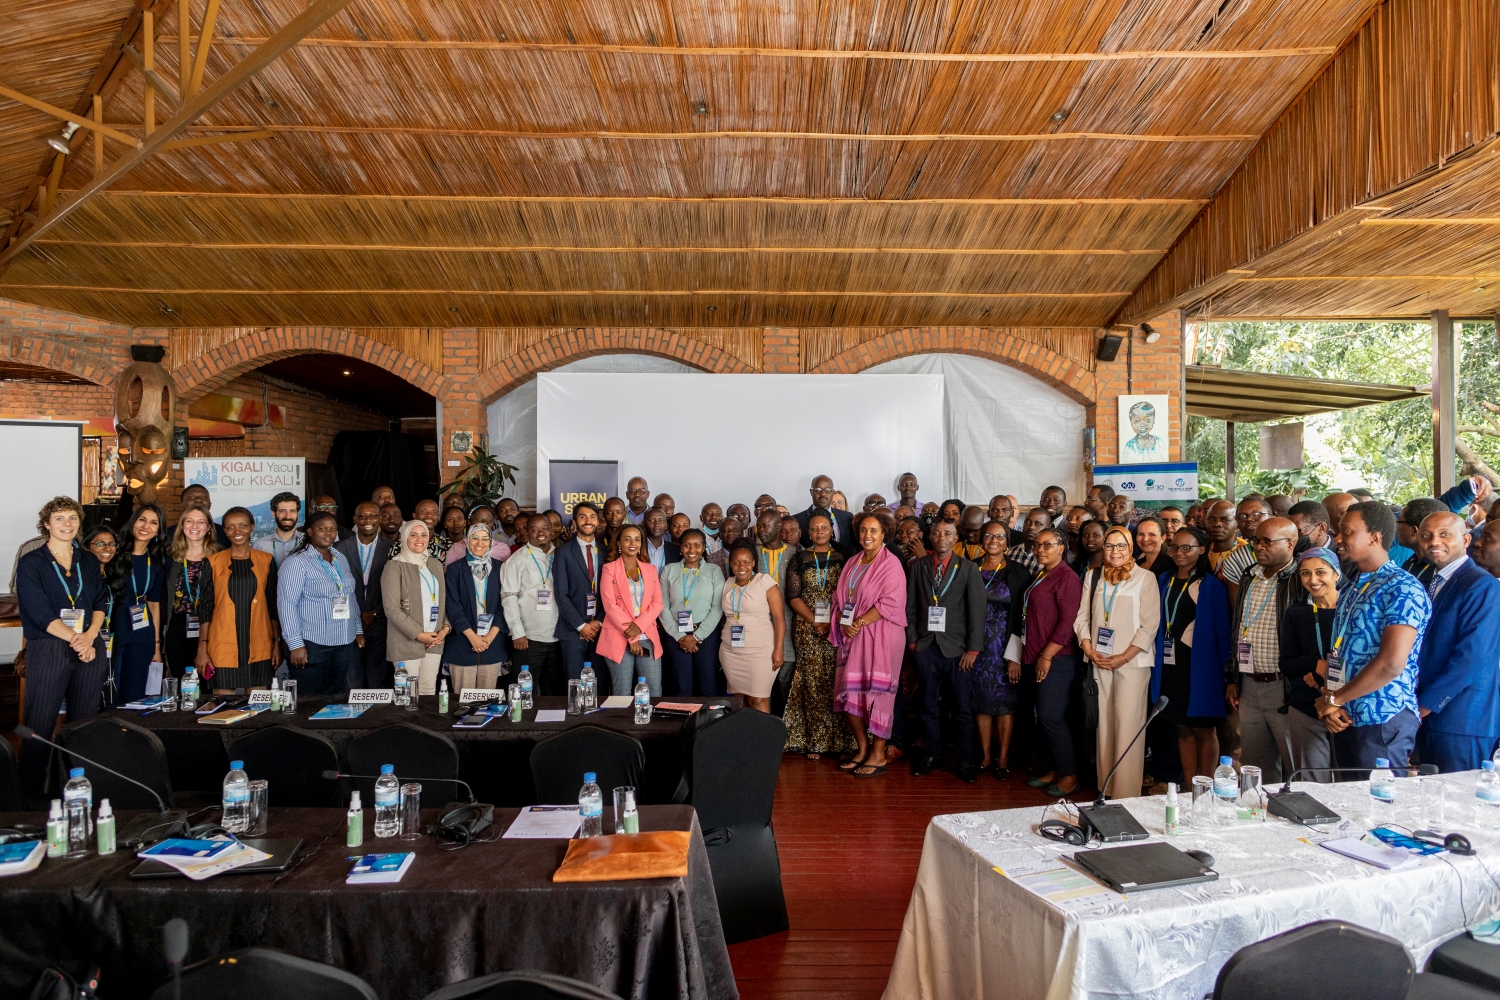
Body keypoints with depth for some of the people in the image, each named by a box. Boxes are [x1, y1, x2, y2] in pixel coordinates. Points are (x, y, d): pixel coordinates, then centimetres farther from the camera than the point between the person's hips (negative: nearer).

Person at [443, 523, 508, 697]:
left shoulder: (499, 568, 7)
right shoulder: (455, 569, 3)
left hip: (493, 643, 1)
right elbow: (453, 607, -3)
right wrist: (472, 637, -11)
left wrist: (490, 636, -7)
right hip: (462, 643, -1)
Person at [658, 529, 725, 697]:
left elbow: (718, 607, -3)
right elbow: (663, 606, 1)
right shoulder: (669, 570, 5)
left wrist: (697, 636, -9)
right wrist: (679, 636, -7)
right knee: (682, 687, 6)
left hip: (707, 634, -1)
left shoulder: (714, 571, 2)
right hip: (676, 635, 1)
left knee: (709, 686, 2)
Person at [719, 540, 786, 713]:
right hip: (730, 652, 5)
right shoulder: (727, 584, 10)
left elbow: (779, 617, -10)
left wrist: (778, 650, -15)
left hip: (760, 652, -5)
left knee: (758, 700, -7)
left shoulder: (766, 582, -7)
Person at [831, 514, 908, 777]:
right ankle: (862, 748, 21)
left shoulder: (891, 564, -7)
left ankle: (878, 755, 9)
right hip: (852, 636, 6)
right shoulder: (851, 563, 14)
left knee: (876, 692, -3)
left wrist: (860, 622, -16)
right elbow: (840, 597, 13)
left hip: (880, 636, -6)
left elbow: (890, 603, -15)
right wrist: (844, 622, -5)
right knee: (850, 692, 6)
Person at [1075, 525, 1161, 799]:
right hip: (1099, 662, 4)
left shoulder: (1145, 578, -3)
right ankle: (1106, 790, 17)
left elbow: (1150, 625, -7)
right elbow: (1082, 617, 10)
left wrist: (1123, 658, -13)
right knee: (1104, 725, 8)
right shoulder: (1093, 576, 10)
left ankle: (1126, 795, -1)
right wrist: (1089, 650, -5)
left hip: (1132, 662, -4)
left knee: (1127, 726, -7)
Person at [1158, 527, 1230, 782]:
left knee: (1204, 729, 4)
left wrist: (1223, 665, -10)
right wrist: (1157, 660, 8)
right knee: (1183, 728, 12)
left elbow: (1221, 629, -6)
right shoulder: (1165, 581, 9)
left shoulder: (1211, 585, -6)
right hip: (1170, 664, 5)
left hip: (1200, 666, -5)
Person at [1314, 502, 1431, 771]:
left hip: (1382, 722, -7)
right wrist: (1329, 703, -3)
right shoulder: (1351, 586, 12)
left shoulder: (1403, 589, -13)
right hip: (1344, 719, 7)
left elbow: (1392, 663, -22)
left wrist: (1335, 698, -12)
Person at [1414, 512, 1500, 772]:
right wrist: (1420, 702, 5)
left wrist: (1427, 702, -14)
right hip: (1427, 715, 8)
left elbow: (1473, 655, -18)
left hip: (1462, 720, -7)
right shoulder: (1429, 583, 14)